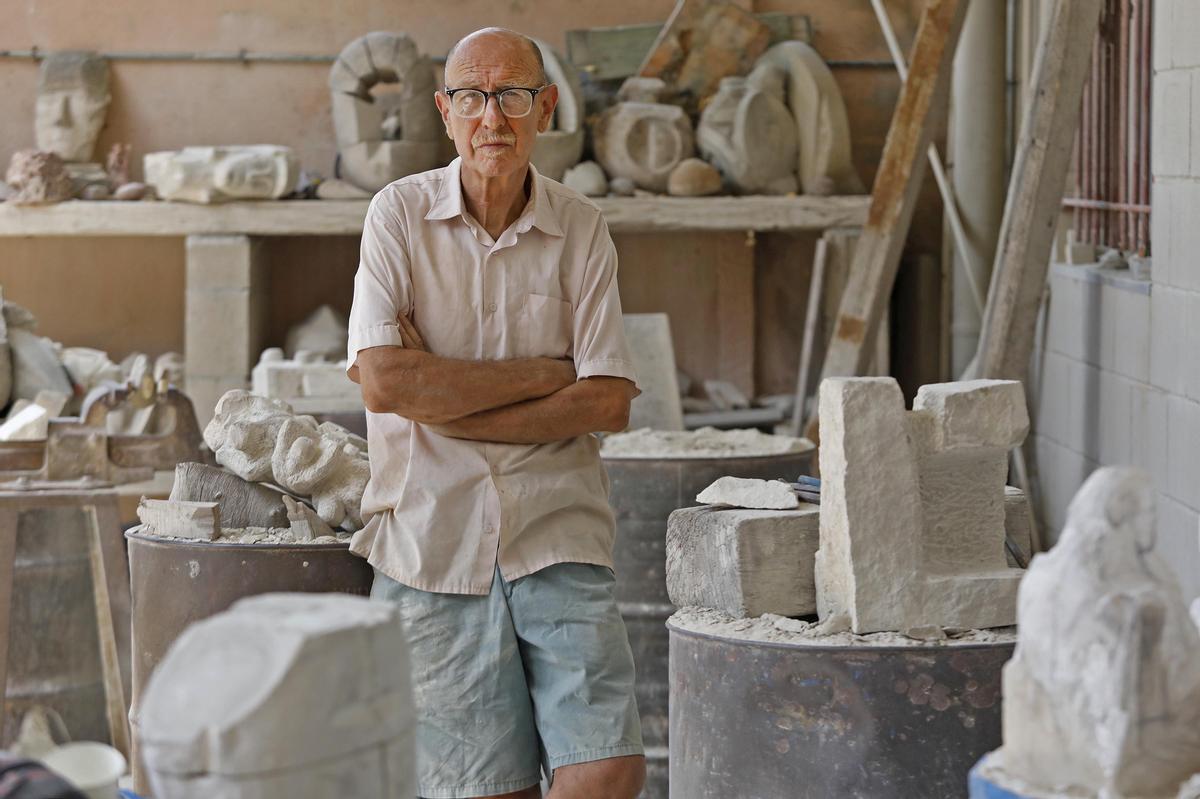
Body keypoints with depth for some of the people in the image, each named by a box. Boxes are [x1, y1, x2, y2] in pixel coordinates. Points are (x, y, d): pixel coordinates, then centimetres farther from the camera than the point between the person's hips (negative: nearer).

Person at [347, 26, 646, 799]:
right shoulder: (400, 213, 0)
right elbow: (383, 382, -12)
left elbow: (608, 402, -5)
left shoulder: (582, 228, 4)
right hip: (434, 540, -1)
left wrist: (439, 402, -10)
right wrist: (544, 373, -8)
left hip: (558, 534, 1)